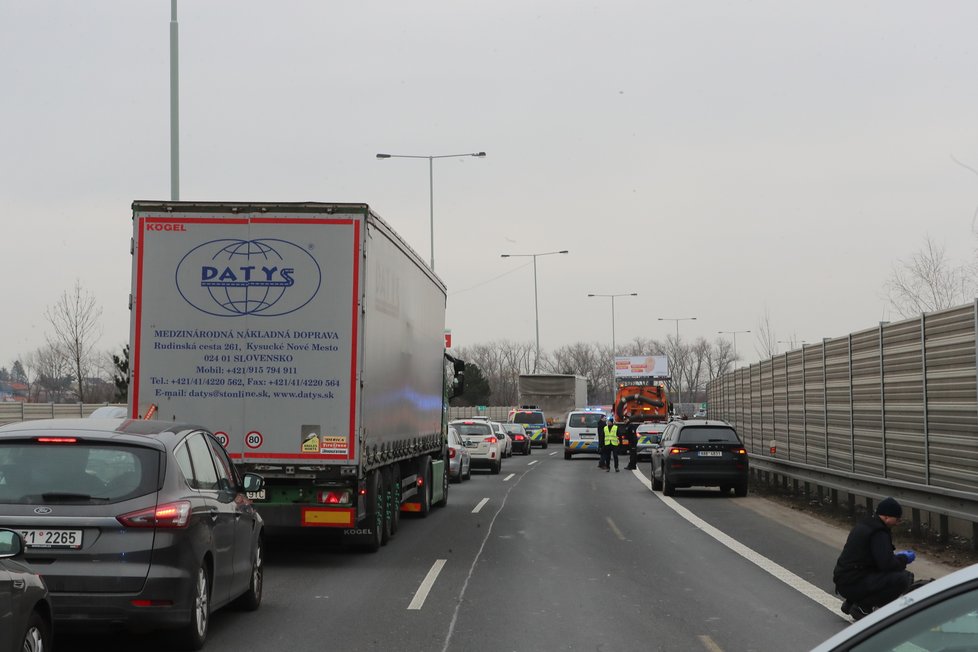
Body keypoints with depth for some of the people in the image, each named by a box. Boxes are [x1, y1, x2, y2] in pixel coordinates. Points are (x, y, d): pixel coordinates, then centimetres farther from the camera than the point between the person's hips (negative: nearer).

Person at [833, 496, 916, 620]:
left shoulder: (864, 525, 16)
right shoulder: (879, 533, -15)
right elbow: (887, 564, -22)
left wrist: (895, 555, 20)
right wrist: (904, 559, -3)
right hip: (853, 584, -10)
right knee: (904, 578, -19)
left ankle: (851, 603, 15)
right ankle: (863, 607, -8)